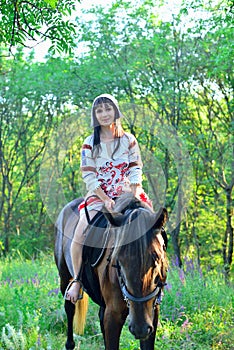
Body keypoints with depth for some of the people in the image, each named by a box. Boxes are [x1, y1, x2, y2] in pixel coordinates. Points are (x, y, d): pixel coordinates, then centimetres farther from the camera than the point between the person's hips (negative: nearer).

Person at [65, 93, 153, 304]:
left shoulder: (128, 140, 7)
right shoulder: (90, 143, 4)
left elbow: (136, 170, 3)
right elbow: (88, 176, -3)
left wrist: (135, 196, -13)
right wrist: (105, 200, -15)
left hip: (127, 194, 1)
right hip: (99, 195, 0)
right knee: (80, 233, -21)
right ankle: (77, 280, -5)